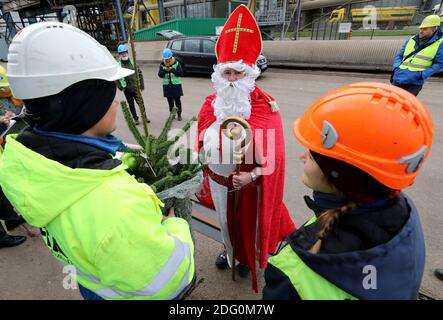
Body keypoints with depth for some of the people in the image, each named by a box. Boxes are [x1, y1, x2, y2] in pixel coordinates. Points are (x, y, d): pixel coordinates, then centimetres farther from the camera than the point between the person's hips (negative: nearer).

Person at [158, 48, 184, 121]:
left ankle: (179, 115, 16)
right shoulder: (162, 64, 2)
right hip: (167, 85, 2)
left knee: (177, 100, 3)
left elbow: (181, 73, -12)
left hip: (176, 85, -2)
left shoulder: (176, 63, -4)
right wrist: (165, 71, -24)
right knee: (170, 101, 8)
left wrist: (172, 70, -24)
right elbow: (160, 74, -5)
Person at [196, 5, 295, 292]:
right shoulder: (211, 104, -4)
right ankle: (230, 250, 54)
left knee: (250, 221, 19)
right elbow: (202, 139, 6)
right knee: (226, 219, 25)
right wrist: (208, 148, -12)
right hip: (219, 179, 4)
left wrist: (252, 174, -25)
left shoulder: (266, 106, -16)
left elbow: (273, 152, -16)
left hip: (250, 182, -3)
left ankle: (247, 257, 48)